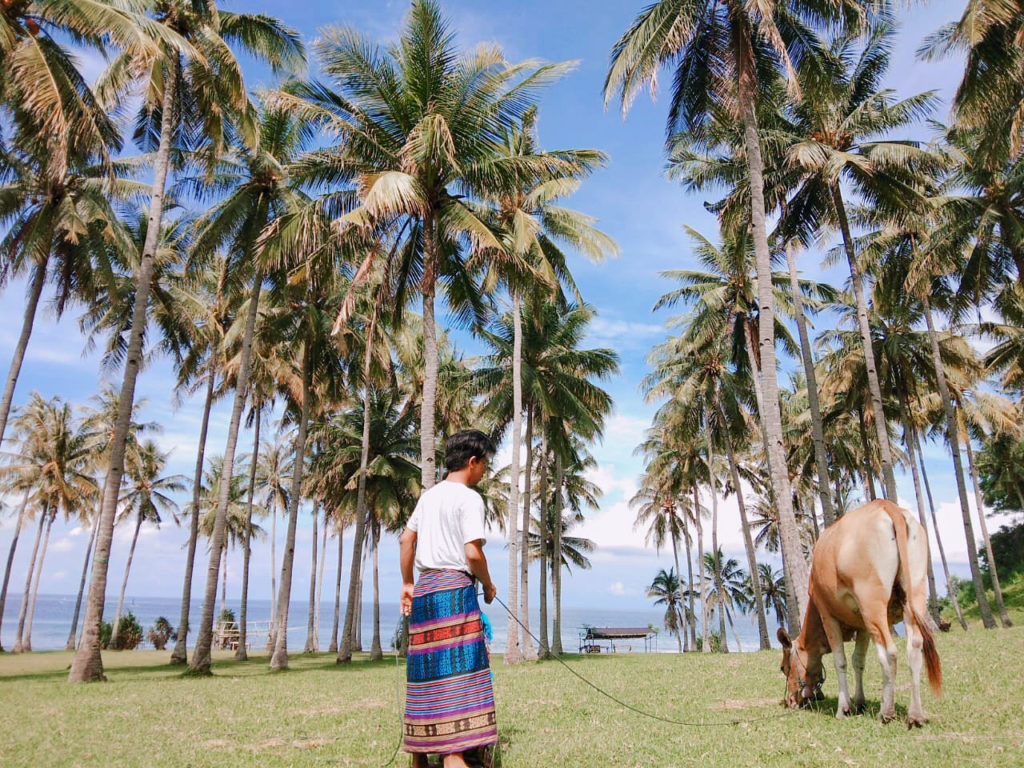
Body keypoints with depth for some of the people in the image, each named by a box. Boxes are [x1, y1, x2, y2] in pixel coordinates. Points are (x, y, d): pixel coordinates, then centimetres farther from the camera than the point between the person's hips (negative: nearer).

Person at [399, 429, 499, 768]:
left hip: (424, 589, 8)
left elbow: (406, 540, 18)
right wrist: (488, 585, 1)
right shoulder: (469, 498, -8)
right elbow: (473, 553, -15)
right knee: (457, 673, -9)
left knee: (426, 673, 13)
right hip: (454, 588, -8)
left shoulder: (429, 495, 15)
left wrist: (407, 584, 24)